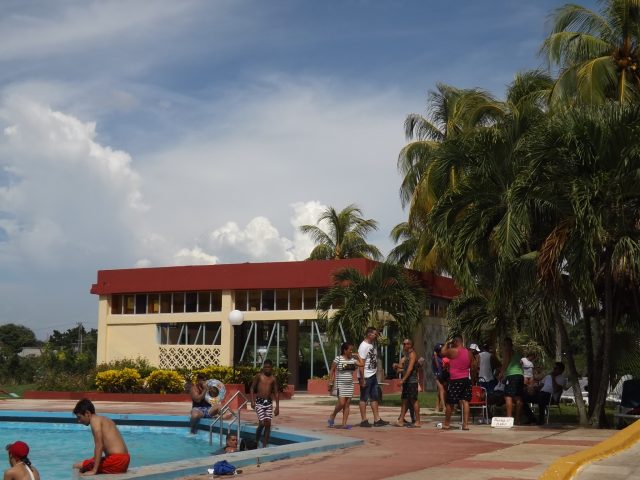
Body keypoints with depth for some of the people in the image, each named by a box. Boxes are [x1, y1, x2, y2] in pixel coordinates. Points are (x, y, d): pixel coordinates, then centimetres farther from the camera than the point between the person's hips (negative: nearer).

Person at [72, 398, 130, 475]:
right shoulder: (104, 420, 20)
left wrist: (94, 471, -17)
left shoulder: (94, 419, -5)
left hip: (116, 461, -10)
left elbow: (99, 445, -15)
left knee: (78, 466, -8)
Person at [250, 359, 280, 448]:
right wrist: (252, 401, -9)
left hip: (269, 402, 3)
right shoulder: (259, 376, -1)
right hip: (259, 402, -3)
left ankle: (265, 445, 7)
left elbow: (276, 393, 8)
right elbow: (252, 388, 2)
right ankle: (256, 442, 11)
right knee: (262, 423, -11)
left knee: (268, 424, -2)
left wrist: (277, 407, 4)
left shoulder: (273, 379, 6)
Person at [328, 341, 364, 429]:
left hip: (350, 385, 5)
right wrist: (330, 383, -7)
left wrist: (357, 356, 2)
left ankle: (344, 423, 4)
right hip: (340, 385, -5)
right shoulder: (338, 359, -6)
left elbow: (362, 364, -5)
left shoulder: (353, 359, 7)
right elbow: (332, 371, -4)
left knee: (347, 404, 2)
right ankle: (332, 416, 11)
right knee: (341, 403, -14)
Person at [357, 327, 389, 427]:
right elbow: (361, 363, -19)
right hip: (366, 377, -9)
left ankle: (377, 420, 15)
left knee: (375, 398, 11)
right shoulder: (364, 346, -15)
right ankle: (364, 420, 6)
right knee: (364, 398, 0)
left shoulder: (373, 345, 12)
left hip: (373, 376, 9)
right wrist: (362, 379, -21)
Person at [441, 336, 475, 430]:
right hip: (466, 379, 5)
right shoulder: (469, 353, 6)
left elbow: (443, 352, 7)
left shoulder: (452, 351, -11)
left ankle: (446, 424, 16)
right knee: (465, 401, 3)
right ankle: (465, 424, -3)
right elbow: (473, 367, 10)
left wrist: (447, 343, 17)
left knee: (450, 403, 6)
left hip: (454, 380, -5)